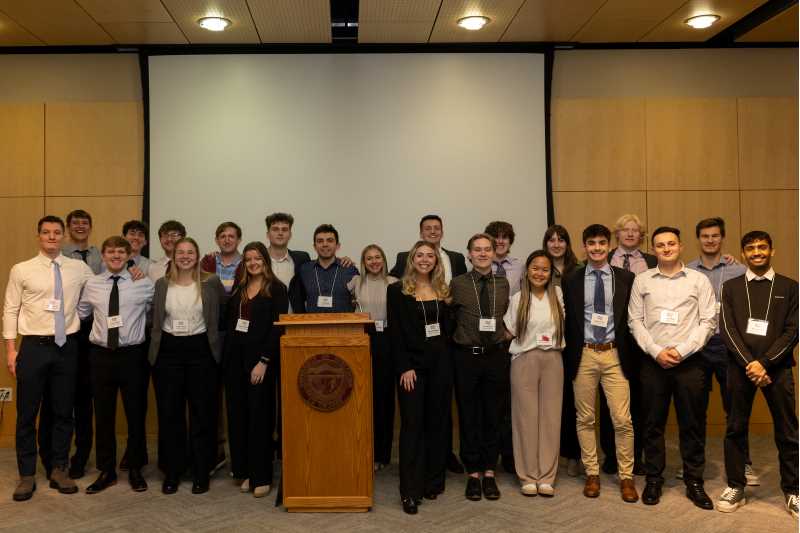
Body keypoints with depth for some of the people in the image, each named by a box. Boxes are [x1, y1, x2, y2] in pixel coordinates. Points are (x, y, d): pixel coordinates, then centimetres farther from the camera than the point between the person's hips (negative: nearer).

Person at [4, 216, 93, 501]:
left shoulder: (80, 269, 3)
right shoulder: (21, 270, -1)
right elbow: (11, 310, 0)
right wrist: (11, 349, -4)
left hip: (66, 347, 2)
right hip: (33, 347, -1)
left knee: (63, 411, 10)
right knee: (27, 413, 5)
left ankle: (59, 470, 24)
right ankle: (27, 475, 20)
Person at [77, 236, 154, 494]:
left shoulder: (144, 284, -2)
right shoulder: (91, 284, 4)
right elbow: (80, 313, 14)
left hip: (132, 354, -2)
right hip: (101, 355, 2)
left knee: (136, 414, 7)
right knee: (103, 415, 10)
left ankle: (135, 470, 23)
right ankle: (106, 471, 25)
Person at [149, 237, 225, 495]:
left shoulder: (211, 282, -1)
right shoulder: (162, 284, 5)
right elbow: (155, 318, 12)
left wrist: (214, 336, 2)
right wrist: (155, 348, 4)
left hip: (200, 350, -2)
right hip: (168, 350, 2)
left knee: (202, 413, 4)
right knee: (169, 413, 7)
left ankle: (201, 473, 16)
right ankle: (172, 472, 20)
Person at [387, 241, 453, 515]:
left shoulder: (443, 291, 11)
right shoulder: (397, 290, -1)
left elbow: (448, 327, 13)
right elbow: (395, 332, -7)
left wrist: (446, 356, 2)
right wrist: (404, 367, -13)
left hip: (441, 363, 4)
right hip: (412, 364, -4)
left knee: (437, 422, 8)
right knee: (412, 425, -3)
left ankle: (434, 482, 20)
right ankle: (410, 491, 1)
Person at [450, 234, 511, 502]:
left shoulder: (503, 283, 6)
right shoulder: (457, 283, -1)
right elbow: (451, 318, 5)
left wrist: (501, 335, 5)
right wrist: (466, 336, -3)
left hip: (496, 356, 2)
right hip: (466, 356, -2)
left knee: (493, 415, 9)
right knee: (468, 416, 6)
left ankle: (489, 472, 22)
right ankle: (473, 473, 19)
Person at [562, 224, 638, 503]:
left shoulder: (626, 278, 3)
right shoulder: (571, 281, 4)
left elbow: (633, 319, 5)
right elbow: (567, 321, 6)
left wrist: (631, 357, 0)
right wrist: (568, 357, 2)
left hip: (615, 355, -1)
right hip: (583, 355, 1)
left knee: (622, 420, -1)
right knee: (585, 419, 9)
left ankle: (626, 477, 15)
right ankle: (592, 474, 22)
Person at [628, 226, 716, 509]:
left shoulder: (699, 280, 4)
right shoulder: (642, 280, 6)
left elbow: (708, 321, 0)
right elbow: (635, 321, 3)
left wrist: (681, 351, -9)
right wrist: (656, 351, -8)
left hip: (689, 361, 0)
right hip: (653, 361, 1)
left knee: (692, 423, 5)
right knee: (653, 422, 6)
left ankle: (694, 482, 18)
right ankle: (653, 479, 19)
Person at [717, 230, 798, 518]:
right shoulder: (731, 287, 8)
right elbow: (727, 329, 1)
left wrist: (764, 362, -11)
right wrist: (749, 363, -11)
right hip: (740, 366, 1)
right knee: (735, 429, 6)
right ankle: (735, 487, 17)